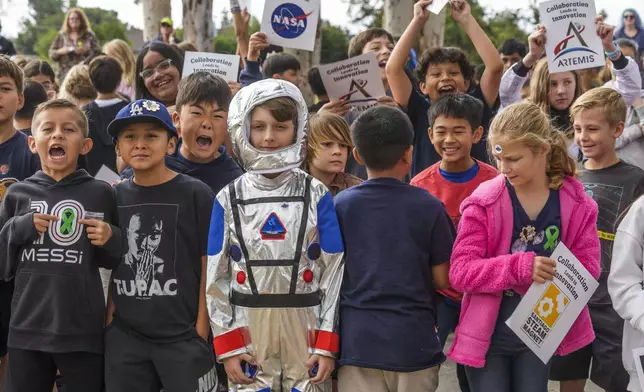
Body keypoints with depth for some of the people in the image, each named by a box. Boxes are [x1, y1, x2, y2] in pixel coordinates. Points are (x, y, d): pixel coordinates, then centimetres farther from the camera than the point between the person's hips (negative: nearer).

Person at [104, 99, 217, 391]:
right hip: (124, 337, 4)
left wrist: (201, 330, -7)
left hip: (183, 337, -4)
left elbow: (210, 267, -4)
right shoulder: (114, 198, 7)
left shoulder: (195, 194, -5)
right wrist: (109, 320, 6)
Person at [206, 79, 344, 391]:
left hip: (305, 331, -1)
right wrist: (228, 346, -3)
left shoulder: (317, 196, 2)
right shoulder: (229, 199, 4)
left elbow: (334, 272, 0)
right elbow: (216, 277, 4)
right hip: (249, 333, 1)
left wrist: (327, 344, -7)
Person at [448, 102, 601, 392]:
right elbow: (460, 272, -17)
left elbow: (588, 270, -4)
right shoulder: (483, 203, -13)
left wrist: (556, 273, -26)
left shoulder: (577, 204, -6)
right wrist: (521, 267, -31)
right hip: (487, 335, -2)